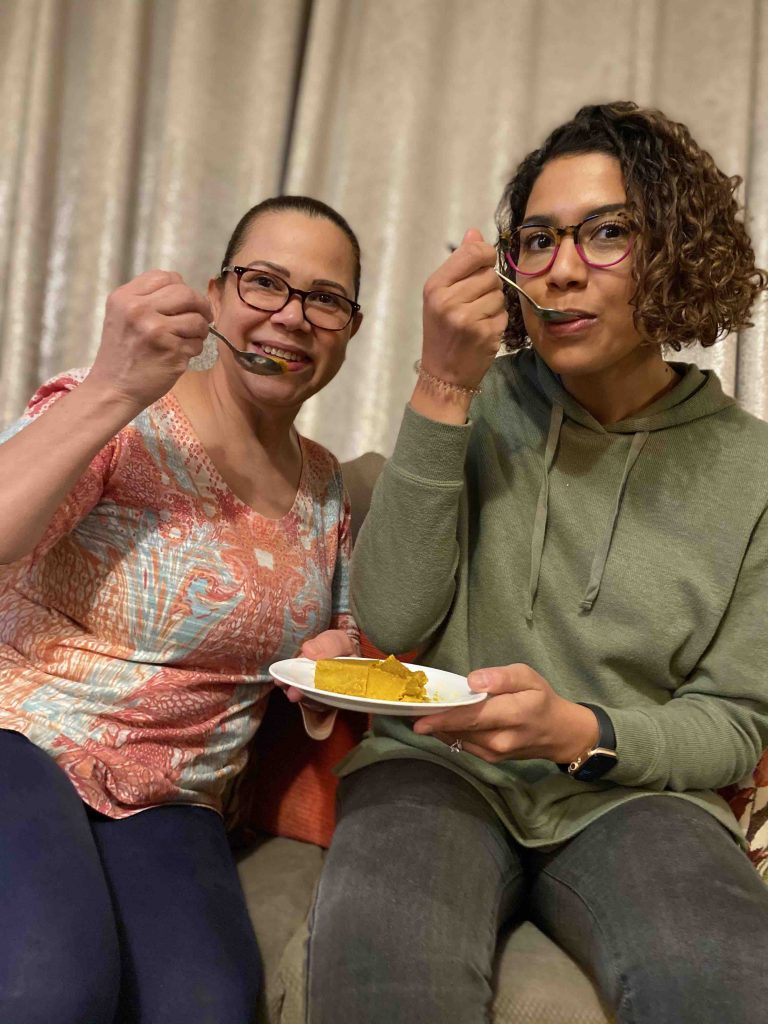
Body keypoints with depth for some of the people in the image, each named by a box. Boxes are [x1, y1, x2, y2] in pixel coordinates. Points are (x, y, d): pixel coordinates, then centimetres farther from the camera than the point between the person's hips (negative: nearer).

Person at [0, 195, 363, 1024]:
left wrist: (345, 653, -4)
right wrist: (115, 389, -26)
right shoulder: (121, 419, -9)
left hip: (171, 804, 4)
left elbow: (343, 626, 20)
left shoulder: (325, 484, 9)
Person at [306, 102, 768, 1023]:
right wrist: (442, 392, -15)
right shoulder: (481, 408, 2)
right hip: (441, 769, 0)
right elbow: (389, 626, -8)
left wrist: (581, 732, -18)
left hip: (628, 794, 1)